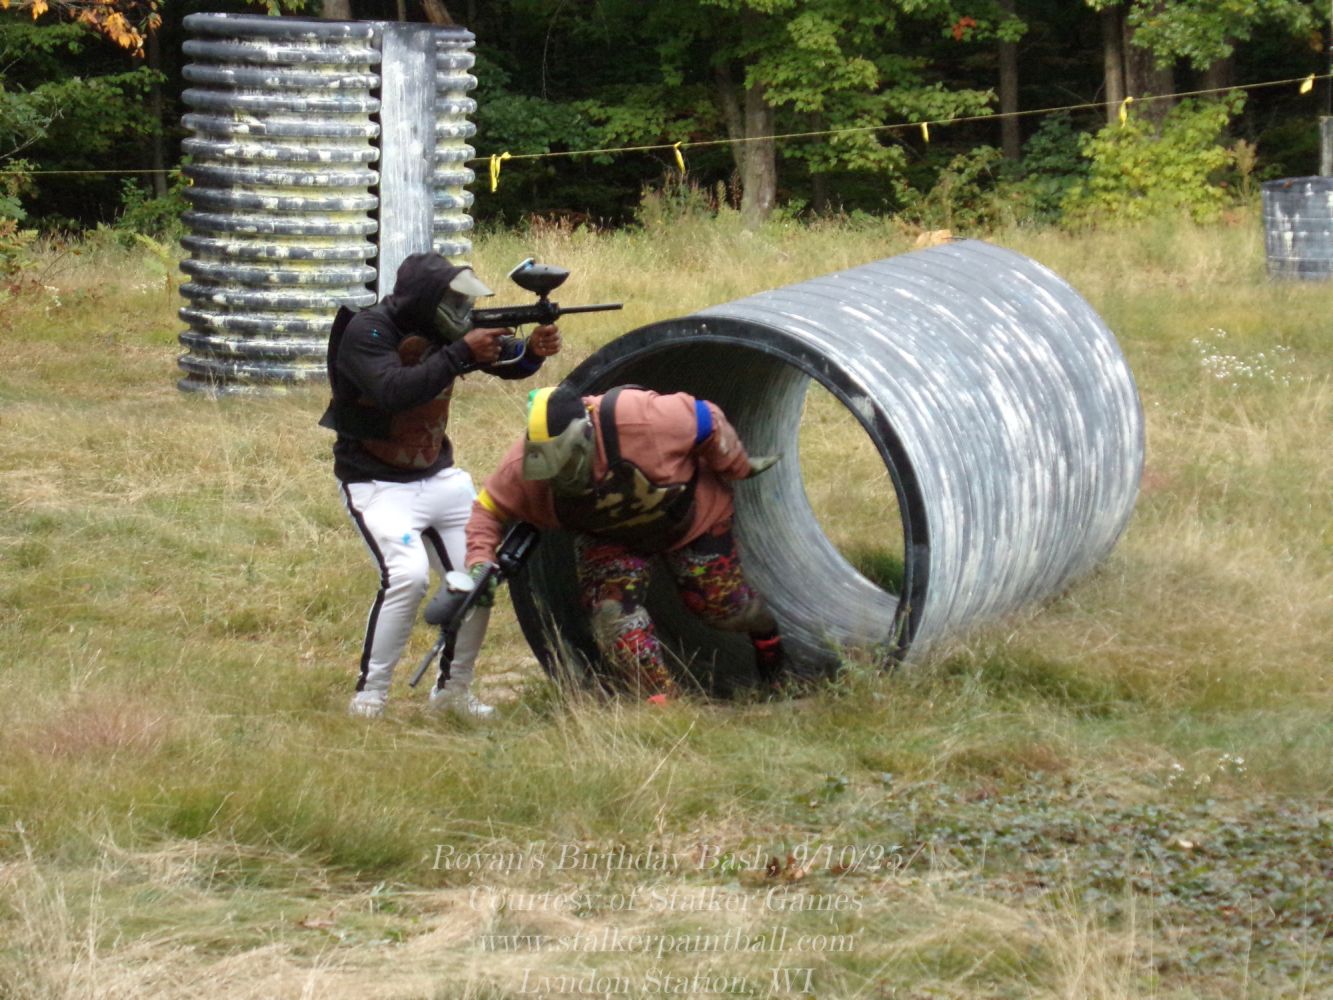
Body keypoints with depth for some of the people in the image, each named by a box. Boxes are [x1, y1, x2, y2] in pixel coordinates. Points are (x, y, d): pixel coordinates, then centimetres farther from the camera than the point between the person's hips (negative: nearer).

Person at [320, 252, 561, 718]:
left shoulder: (445, 329, 2)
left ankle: (454, 687, 19)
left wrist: (532, 350, -22)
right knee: (408, 575, -26)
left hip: (439, 477, 7)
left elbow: (506, 360, 1)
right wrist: (460, 353, -37)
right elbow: (394, 391, -35)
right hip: (378, 483, -7)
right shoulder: (367, 332, -19)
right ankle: (369, 694, -15)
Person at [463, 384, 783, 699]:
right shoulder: (523, 468, -32)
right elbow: (489, 509, -17)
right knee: (612, 609, -22)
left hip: (690, 515, -2)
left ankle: (766, 636, 49)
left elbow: (708, 422, -30)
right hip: (607, 538, 2)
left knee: (723, 603, 12)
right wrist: (480, 560, -35)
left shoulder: (639, 419, -46)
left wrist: (740, 468, -15)